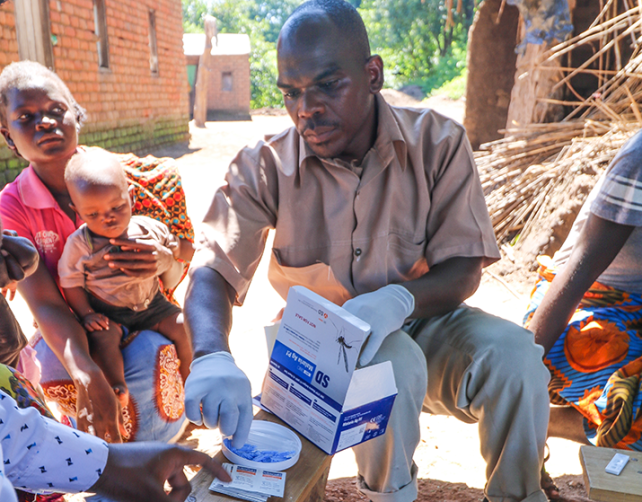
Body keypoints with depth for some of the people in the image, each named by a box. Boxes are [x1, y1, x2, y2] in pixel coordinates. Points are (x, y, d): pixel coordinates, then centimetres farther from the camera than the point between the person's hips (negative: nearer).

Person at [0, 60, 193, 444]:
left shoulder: (126, 177, -11)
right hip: (69, 336, 1)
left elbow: (178, 271, -5)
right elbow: (46, 305, -20)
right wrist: (87, 377, -39)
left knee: (151, 356, -29)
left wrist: (163, 261, -33)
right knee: (48, 367, -29)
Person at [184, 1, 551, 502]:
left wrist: (399, 299, -33)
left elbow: (464, 270, -11)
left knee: (512, 352, -26)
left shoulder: (438, 143, -12)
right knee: (391, 364, -33)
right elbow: (213, 269, -20)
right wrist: (213, 357, -41)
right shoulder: (263, 168, -13)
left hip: (421, 326, 2)